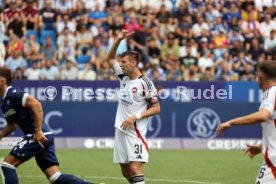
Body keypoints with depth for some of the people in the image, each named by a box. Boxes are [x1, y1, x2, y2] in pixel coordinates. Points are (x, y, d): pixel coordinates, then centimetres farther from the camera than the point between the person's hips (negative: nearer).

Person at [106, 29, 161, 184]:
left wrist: (136, 116, -17)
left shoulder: (145, 83, -12)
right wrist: (118, 40, 9)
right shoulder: (124, 77, 9)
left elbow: (156, 108, -9)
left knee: (135, 169, -17)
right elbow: (110, 58, 22)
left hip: (135, 132, -8)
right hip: (121, 130, 8)